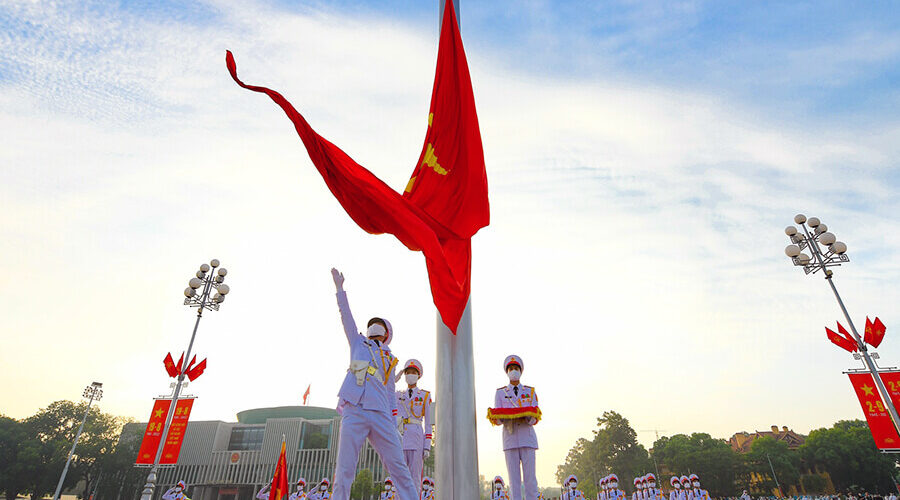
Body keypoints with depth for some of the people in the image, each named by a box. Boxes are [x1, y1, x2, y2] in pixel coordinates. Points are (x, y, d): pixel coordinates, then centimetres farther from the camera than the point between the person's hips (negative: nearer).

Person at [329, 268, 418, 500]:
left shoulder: (390, 360, 24)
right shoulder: (358, 343, 21)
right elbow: (346, 316, 16)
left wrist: (394, 423, 13)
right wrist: (340, 287, 14)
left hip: (381, 416, 2)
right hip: (354, 411, -1)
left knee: (398, 467, -2)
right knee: (344, 470, -6)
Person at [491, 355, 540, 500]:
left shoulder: (530, 392, 12)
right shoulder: (500, 393, 11)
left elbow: (535, 417, 3)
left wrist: (528, 417, -19)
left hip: (527, 437, 0)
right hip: (510, 438, 0)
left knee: (530, 476, -2)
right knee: (514, 478, 1)